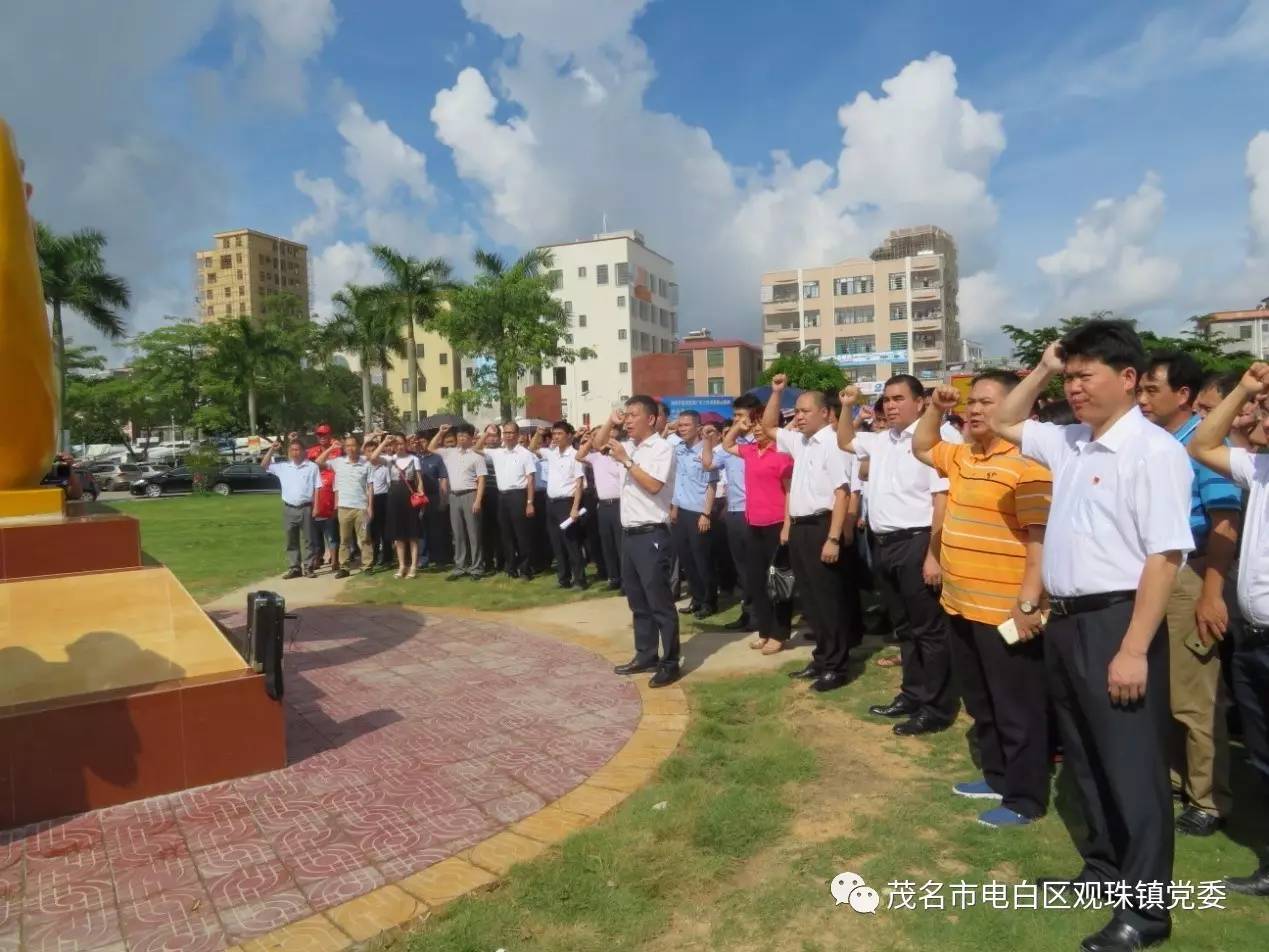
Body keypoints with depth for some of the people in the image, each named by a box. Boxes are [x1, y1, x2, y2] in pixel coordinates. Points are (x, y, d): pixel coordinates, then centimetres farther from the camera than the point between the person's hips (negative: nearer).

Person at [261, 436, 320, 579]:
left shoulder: (312, 467, -1)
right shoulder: (283, 467, 9)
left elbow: (317, 488, -2)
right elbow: (264, 465, 15)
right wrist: (271, 449, 4)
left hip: (306, 508, -3)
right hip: (289, 509, 4)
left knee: (309, 539, 2)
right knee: (291, 541, 8)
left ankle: (308, 567, 10)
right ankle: (294, 568, 15)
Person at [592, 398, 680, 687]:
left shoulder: (662, 448, -10)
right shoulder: (629, 445, 11)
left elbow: (653, 485, -21)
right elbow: (598, 443, 25)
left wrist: (626, 460, -17)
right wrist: (611, 422, 8)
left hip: (651, 535, -8)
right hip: (629, 533, 8)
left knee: (659, 602, -2)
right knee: (637, 601, 15)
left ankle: (670, 663, 7)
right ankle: (645, 655, 26)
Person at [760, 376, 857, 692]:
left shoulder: (831, 443, -12)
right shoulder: (799, 441, 12)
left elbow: (842, 493, -18)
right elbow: (768, 427, 28)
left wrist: (833, 538, -23)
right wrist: (776, 393, 14)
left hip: (821, 527, -8)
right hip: (799, 528, 8)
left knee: (828, 599, 0)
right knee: (810, 599, 14)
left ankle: (837, 666, 11)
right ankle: (822, 658, 26)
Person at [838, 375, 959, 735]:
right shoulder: (880, 440, 12)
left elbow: (942, 501, -16)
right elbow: (845, 441, 31)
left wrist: (933, 554, -21)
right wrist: (847, 407, 15)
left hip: (916, 543, -8)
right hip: (883, 544, 8)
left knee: (929, 629, 3)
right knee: (904, 626, 18)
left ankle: (937, 708, 14)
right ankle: (913, 694, 31)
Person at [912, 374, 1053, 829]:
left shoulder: (1026, 463, -17)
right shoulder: (961, 456, 10)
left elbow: (1041, 539, -21)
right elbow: (921, 448, 29)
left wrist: (1027, 604, -24)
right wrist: (935, 408, 13)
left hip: (1005, 611, -9)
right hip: (962, 605, 9)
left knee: (1017, 709, 6)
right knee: (980, 704, 21)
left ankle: (1025, 798, 20)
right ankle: (997, 776, 37)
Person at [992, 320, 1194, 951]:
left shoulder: (1153, 450, -14)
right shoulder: (1068, 443, 9)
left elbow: (1165, 554, -19)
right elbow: (1003, 424, 24)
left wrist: (1134, 649, -22)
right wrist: (1042, 370, 9)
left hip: (1115, 621, -8)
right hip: (1065, 620, 8)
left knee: (1131, 767, 5)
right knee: (1084, 757, 20)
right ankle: (1103, 865, 39)